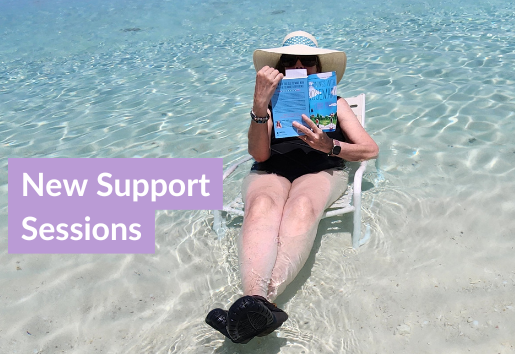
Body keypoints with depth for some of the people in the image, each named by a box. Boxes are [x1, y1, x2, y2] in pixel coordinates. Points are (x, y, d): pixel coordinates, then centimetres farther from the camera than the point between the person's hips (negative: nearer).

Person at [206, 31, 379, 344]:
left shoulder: (334, 102, 24)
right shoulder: (270, 102, 22)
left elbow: (371, 149, 11)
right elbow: (260, 154, 2)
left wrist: (329, 146, -8)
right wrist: (260, 105, -13)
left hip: (321, 170, 0)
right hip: (270, 172, 1)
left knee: (302, 206, -38)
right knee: (262, 207, -37)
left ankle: (257, 304, -56)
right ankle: (257, 301, -58)